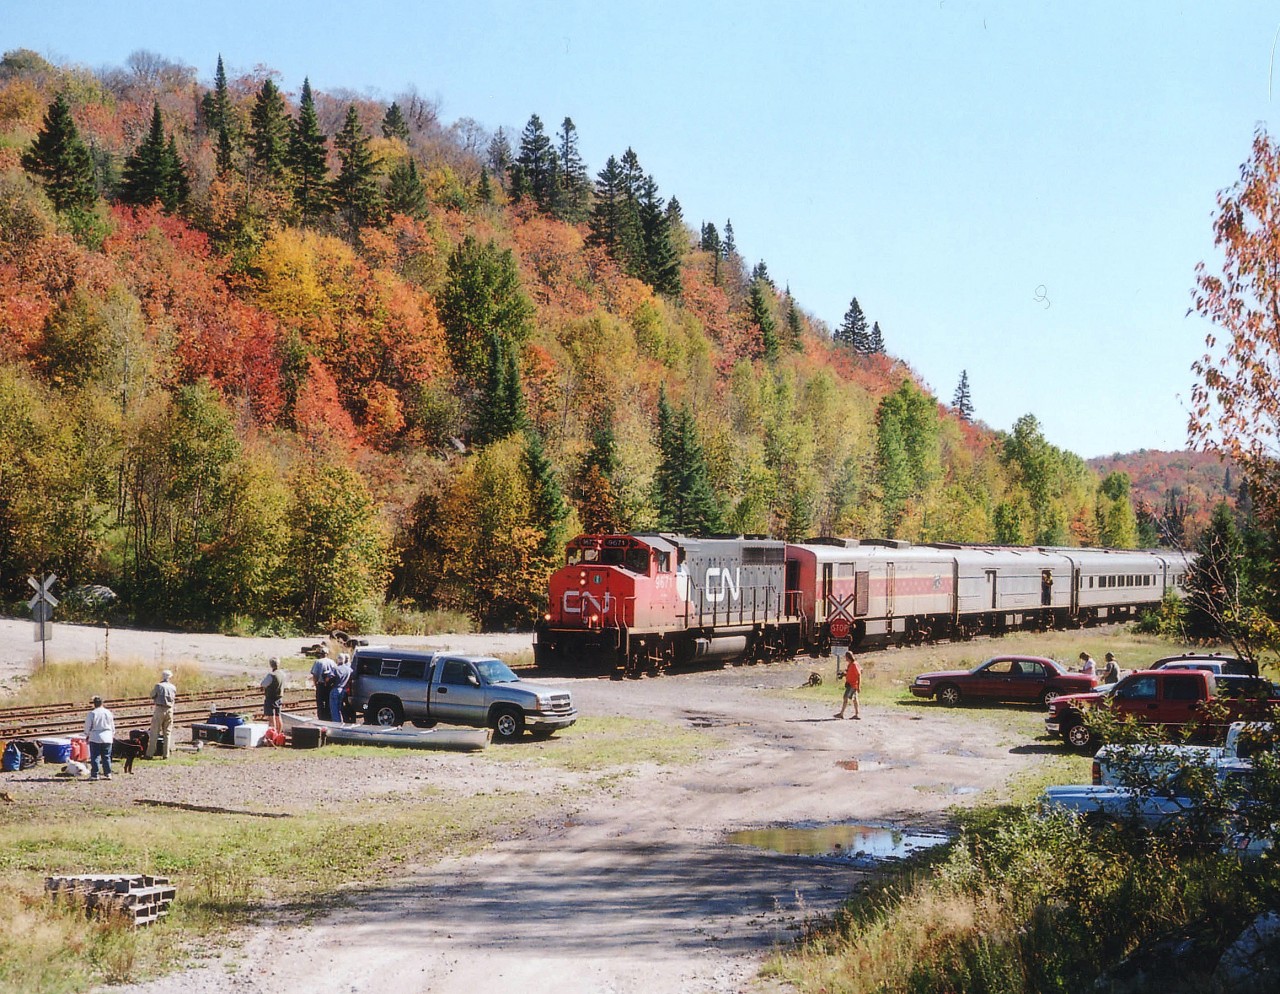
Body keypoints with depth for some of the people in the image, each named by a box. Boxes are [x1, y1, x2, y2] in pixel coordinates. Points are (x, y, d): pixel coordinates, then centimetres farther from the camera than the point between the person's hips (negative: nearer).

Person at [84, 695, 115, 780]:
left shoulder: (91, 714, -8)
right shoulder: (108, 713, 3)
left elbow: (87, 727, -2)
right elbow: (112, 726, 12)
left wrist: (87, 735, 14)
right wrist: (113, 735, 25)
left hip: (95, 738, -3)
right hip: (107, 738, 3)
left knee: (95, 757, 0)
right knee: (106, 757, 9)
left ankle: (94, 775, -2)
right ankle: (107, 774, 9)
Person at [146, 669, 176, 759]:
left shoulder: (158, 686, -7)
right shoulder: (173, 687, 6)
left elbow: (152, 695, 3)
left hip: (159, 709, -4)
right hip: (169, 710, 4)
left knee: (154, 733, 1)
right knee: (167, 733, 9)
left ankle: (150, 754, 0)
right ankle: (166, 754, 6)